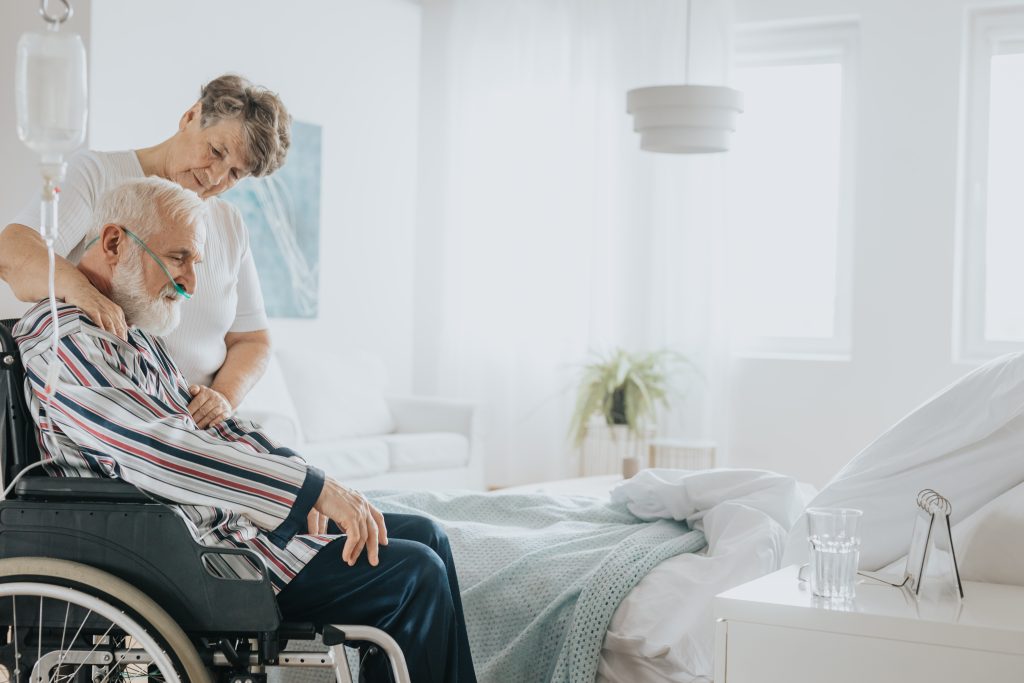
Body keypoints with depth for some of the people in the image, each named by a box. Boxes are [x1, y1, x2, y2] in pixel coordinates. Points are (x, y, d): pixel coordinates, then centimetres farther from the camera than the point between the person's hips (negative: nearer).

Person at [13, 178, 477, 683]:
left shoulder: (132, 328, 17)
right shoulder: (66, 342, -17)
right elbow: (166, 451, -27)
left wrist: (308, 484, 4)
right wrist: (313, 487, -25)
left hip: (223, 520, 11)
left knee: (424, 536, 10)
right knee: (415, 575, -14)